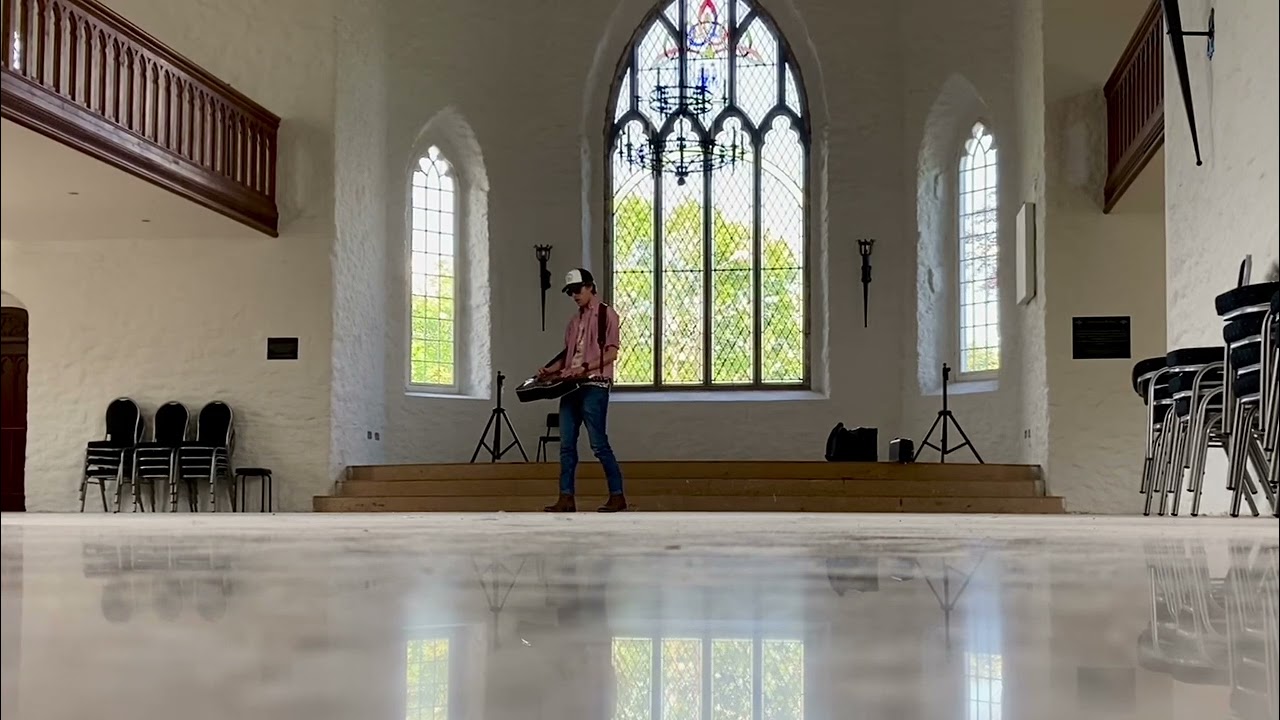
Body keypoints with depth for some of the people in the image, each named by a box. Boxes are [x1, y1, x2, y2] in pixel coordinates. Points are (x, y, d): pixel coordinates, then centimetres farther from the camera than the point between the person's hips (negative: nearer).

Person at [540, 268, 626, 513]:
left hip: (595, 386, -7)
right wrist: (549, 370, 6)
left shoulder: (607, 314, -1)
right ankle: (566, 498, 5)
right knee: (566, 444, 3)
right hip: (571, 387, 7)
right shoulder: (575, 320, 20)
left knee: (598, 444, -7)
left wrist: (584, 368, -19)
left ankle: (617, 495, 1)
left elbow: (611, 353, -9)